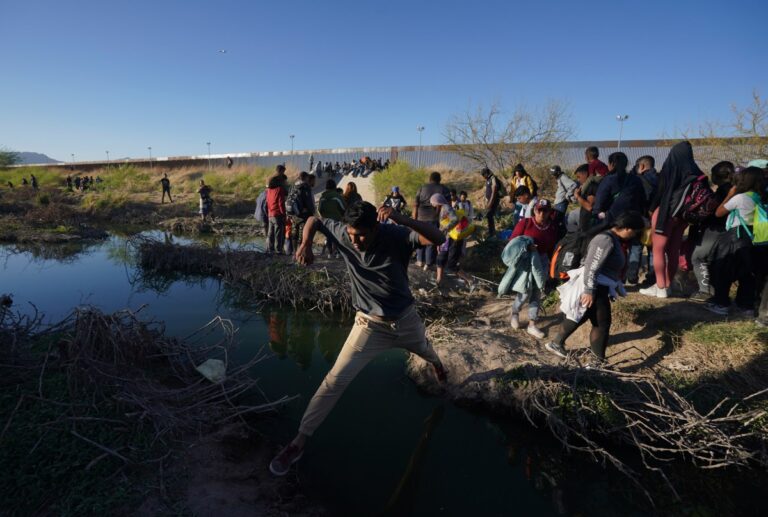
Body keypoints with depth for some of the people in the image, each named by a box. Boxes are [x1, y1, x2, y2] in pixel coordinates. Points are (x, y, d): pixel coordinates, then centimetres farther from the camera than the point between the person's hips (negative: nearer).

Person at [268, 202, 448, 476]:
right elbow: (313, 221, -3)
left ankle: (437, 364, 73)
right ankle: (300, 440, 2)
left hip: (406, 319, 1)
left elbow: (439, 238, -40)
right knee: (336, 379, -11)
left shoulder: (395, 235, -27)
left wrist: (401, 219, -53)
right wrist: (306, 245, -24)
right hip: (370, 325, 0)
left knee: (425, 350, 33)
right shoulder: (343, 234, -20)